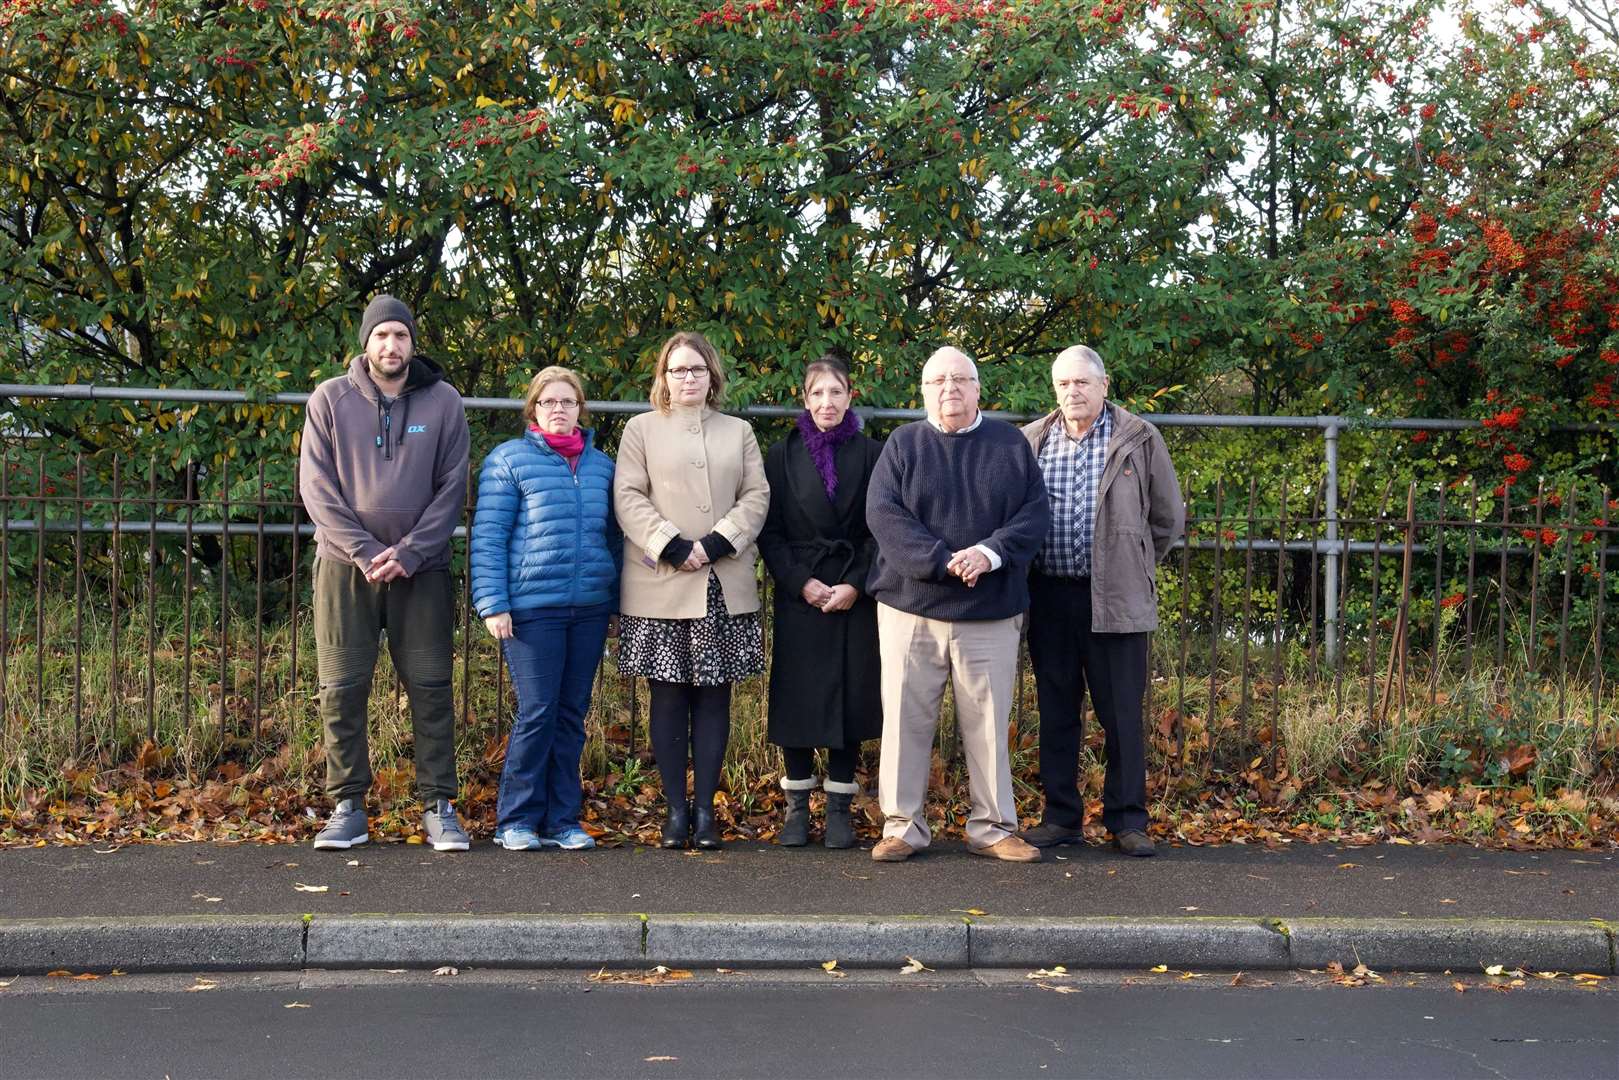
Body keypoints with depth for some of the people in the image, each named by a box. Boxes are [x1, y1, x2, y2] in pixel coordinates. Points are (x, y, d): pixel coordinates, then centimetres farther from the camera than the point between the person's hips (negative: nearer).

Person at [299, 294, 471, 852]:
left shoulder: (443, 401, 3)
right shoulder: (330, 400, 3)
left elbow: (451, 487, 0)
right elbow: (317, 487, -1)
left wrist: (408, 554, -10)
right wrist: (364, 552, -12)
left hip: (421, 570, 0)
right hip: (345, 567, 0)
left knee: (431, 689, 0)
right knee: (342, 690, 1)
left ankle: (439, 807, 8)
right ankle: (348, 808, 10)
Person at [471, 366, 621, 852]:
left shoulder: (601, 465, 15)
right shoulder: (508, 460, 1)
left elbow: (613, 535, 20)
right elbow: (488, 535, -3)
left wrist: (617, 599, 15)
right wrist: (492, 603, -10)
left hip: (589, 608, 5)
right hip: (532, 608, -4)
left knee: (572, 715, 8)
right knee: (537, 712, -6)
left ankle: (562, 819, 16)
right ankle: (517, 820, 6)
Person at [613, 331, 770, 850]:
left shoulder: (739, 432, 16)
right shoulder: (641, 428, 9)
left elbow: (756, 496, 6)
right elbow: (628, 497, 0)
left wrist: (717, 543, -10)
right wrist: (672, 546, -12)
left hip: (725, 587, 2)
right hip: (661, 587, -2)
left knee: (714, 696, 1)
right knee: (669, 696, -1)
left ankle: (705, 808, 5)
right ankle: (675, 808, 5)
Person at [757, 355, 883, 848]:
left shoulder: (871, 455, 4)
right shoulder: (782, 457, 6)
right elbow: (769, 532, 3)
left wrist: (856, 585, -9)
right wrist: (802, 583, -9)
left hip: (856, 598, 0)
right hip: (799, 595, 0)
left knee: (851, 699, 1)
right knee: (798, 702, 1)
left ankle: (840, 809, 10)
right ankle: (796, 808, 12)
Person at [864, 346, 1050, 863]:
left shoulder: (1010, 444, 8)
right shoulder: (903, 444, 5)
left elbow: (1035, 514, 3)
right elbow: (883, 514, -6)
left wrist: (990, 552, -15)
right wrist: (943, 561, -17)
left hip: (991, 614, 1)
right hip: (911, 608, -1)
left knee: (989, 723, 5)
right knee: (906, 719, 2)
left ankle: (993, 827, 15)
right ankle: (902, 826, 12)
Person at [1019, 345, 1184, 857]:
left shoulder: (1139, 440, 0)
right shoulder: (1031, 441, 7)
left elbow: (1167, 518, 8)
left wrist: (1131, 566, 11)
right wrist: (1027, 575, 11)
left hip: (1115, 599, -3)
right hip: (1049, 597, 3)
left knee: (1121, 714, 1)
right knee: (1056, 712, 9)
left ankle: (1128, 819, 11)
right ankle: (1061, 816, 18)